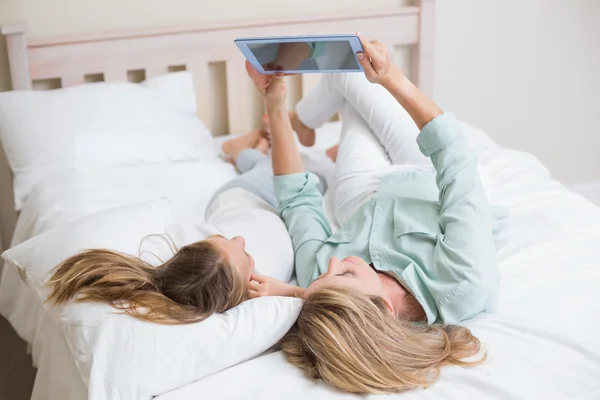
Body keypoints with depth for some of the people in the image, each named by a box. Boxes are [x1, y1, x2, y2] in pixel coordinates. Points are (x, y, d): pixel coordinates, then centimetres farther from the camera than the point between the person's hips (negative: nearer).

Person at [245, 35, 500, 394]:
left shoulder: (317, 272, -39)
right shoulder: (466, 281, -46)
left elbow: (298, 200, -19)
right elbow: (455, 157, -35)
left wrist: (276, 109, -24)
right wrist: (393, 78, -34)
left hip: (367, 197, 1)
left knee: (346, 68, 18)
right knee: (348, 68, 11)